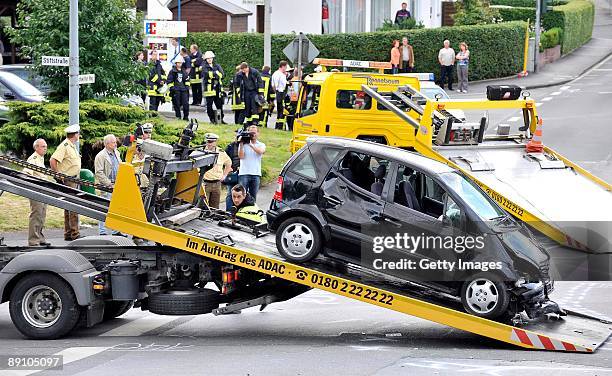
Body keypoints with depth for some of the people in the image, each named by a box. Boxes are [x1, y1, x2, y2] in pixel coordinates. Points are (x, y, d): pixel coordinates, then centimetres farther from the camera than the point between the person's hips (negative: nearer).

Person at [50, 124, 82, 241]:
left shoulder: (73, 146, 16)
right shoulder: (65, 146, -15)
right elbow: (52, 160, -23)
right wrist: (58, 175, -20)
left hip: (74, 179, 10)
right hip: (67, 179, -10)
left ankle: (68, 234, 16)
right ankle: (74, 234, -11)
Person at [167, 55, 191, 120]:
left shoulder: (184, 72, 17)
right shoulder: (172, 72, 2)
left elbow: (187, 80, 24)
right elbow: (169, 81, 0)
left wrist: (187, 87, 14)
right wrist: (171, 88, -7)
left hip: (184, 90, 3)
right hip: (176, 90, -3)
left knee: (186, 103, -5)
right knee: (177, 104, 0)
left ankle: (186, 117, 3)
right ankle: (178, 117, 9)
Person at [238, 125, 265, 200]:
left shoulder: (261, 145, 10)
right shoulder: (243, 144, 6)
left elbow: (260, 151, -13)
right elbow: (241, 156, -5)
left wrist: (250, 144, -18)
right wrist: (241, 145, -12)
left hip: (256, 174, 2)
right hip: (244, 174, -2)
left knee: (253, 197, 5)